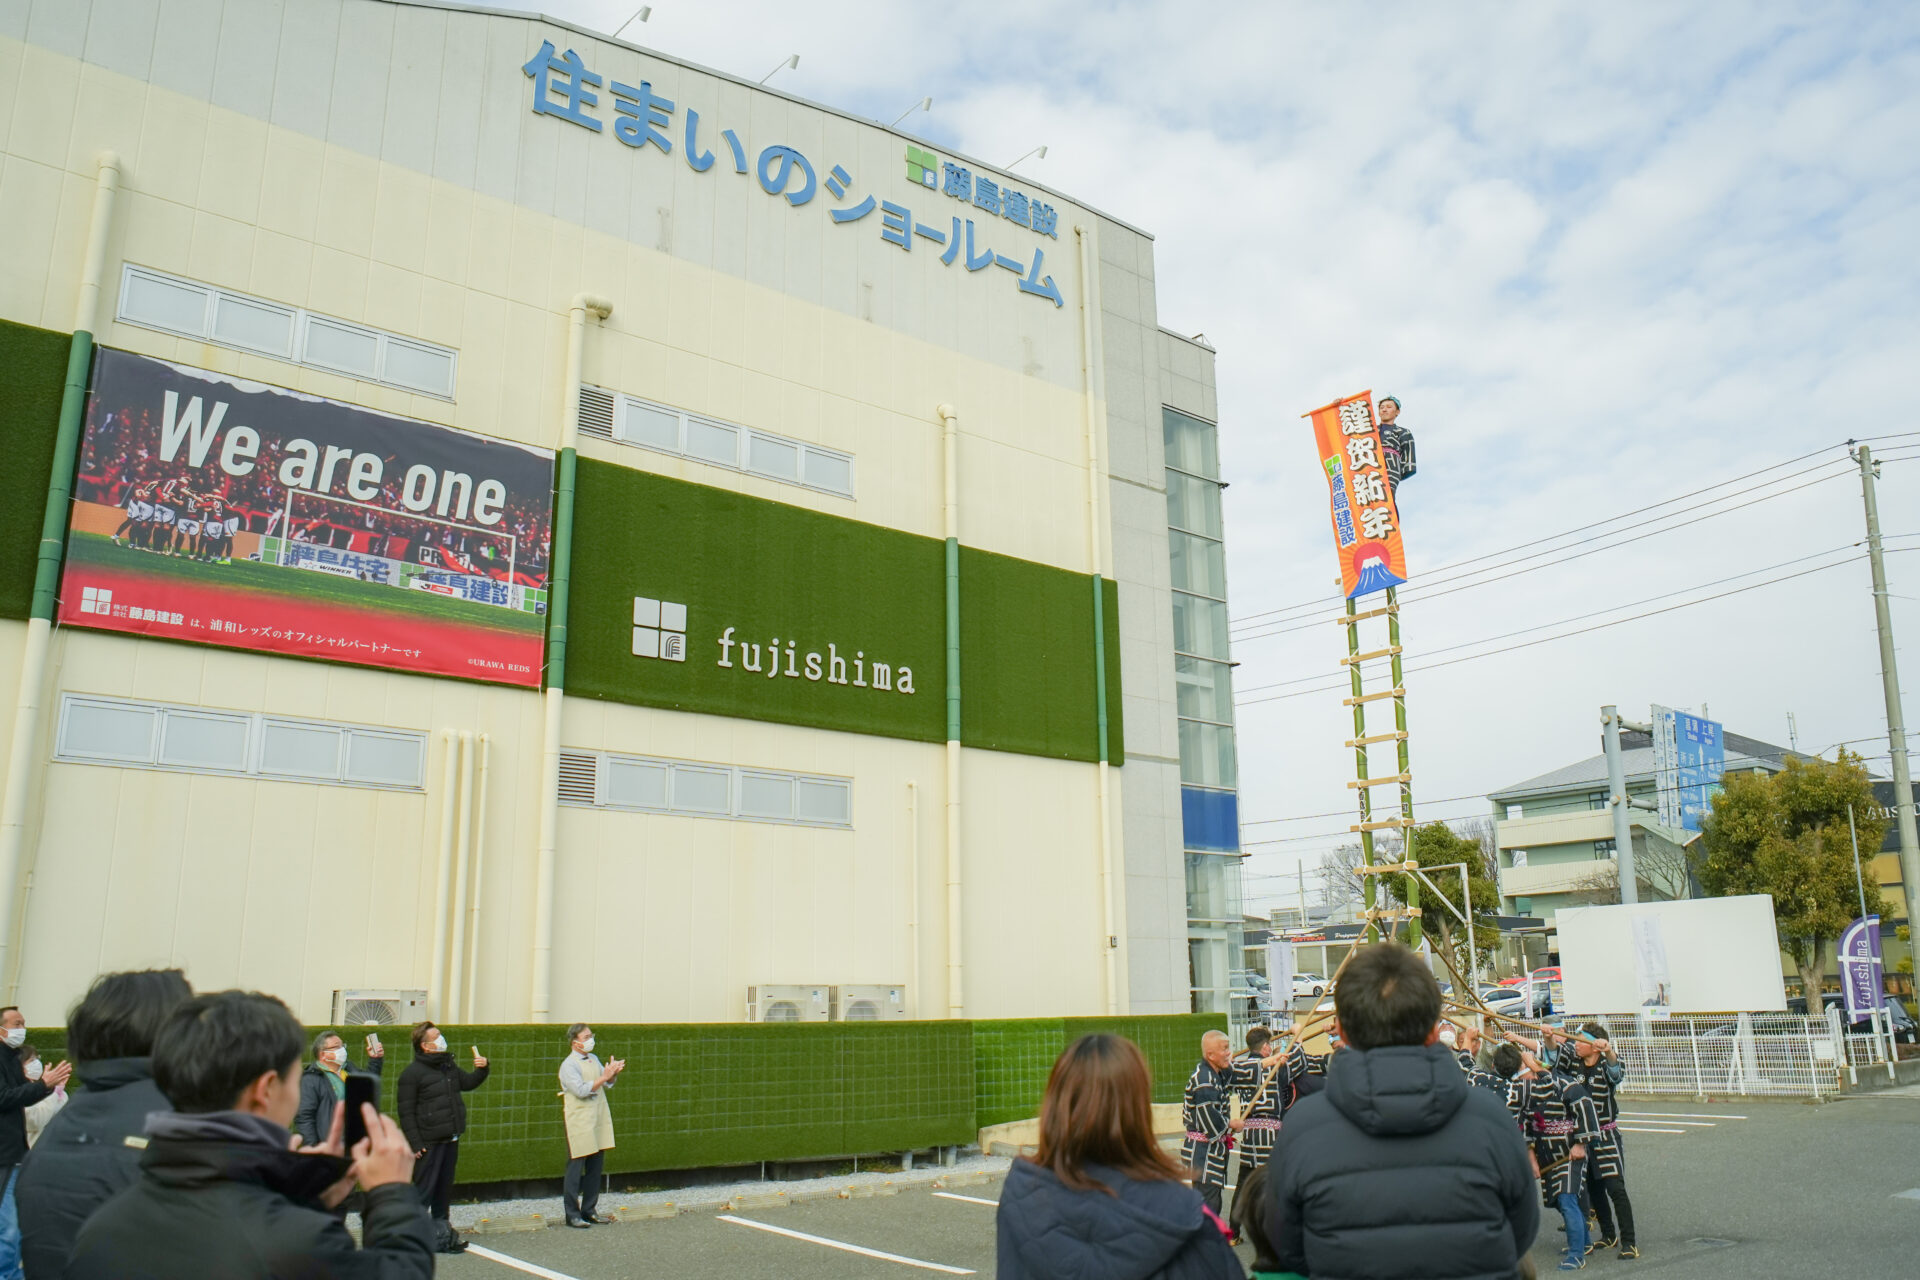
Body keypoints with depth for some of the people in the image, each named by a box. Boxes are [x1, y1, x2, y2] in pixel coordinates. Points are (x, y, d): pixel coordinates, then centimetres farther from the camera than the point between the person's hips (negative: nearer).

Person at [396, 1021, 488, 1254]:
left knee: (445, 1189, 14)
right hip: (429, 1143, -7)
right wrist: (415, 1144, -17)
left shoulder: (448, 1066, 12)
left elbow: (467, 1083, 29)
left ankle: (442, 1233, 23)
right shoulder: (412, 1073, -11)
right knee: (424, 1191, -3)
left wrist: (481, 1069, 8)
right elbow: (406, 1112, -12)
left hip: (450, 1140, 7)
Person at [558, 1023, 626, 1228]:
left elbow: (607, 1084, 15)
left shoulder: (593, 1059, 13)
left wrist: (614, 1073, -4)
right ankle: (572, 1215, 2)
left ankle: (589, 1211, 19)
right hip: (579, 1124, -7)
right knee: (576, 1169, -3)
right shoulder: (568, 1065, -10)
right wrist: (604, 1077, -22)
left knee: (595, 1169, 10)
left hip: (599, 1121, 7)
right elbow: (582, 1090, -19)